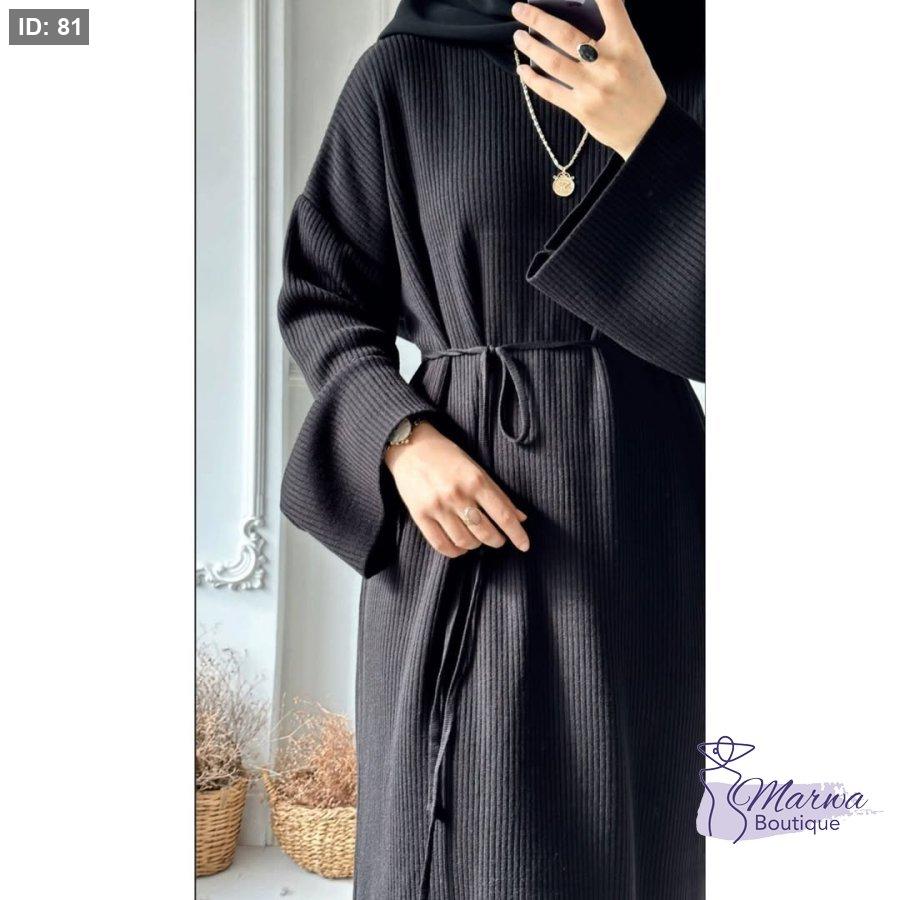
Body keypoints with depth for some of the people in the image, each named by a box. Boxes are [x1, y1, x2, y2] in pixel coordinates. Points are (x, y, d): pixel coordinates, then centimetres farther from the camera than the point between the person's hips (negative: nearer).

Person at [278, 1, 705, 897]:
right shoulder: (404, 74, 1)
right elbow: (320, 297, 4)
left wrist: (650, 139, -14)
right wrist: (402, 438, -12)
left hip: (644, 513, 2)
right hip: (463, 517, -1)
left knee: (636, 826, 12)